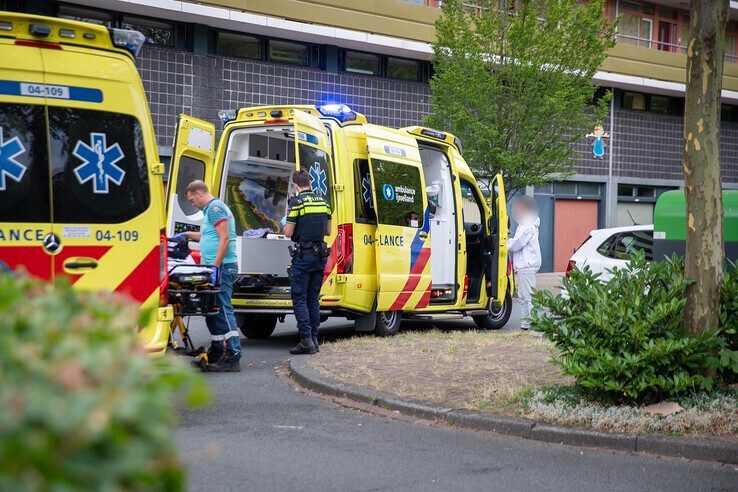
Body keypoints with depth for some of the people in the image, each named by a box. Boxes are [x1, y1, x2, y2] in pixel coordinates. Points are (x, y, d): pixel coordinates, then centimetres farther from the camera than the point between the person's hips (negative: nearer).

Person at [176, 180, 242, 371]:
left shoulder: (215, 207, -11)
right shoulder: (212, 208, 22)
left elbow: (225, 238, -20)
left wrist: (215, 266, -23)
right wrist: (188, 235, 43)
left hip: (222, 266, -11)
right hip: (216, 267, 11)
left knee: (222, 310, -13)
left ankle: (233, 358, -15)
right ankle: (217, 352, 25)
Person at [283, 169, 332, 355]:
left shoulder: (296, 202, -11)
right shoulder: (323, 201, 9)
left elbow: (288, 233, -11)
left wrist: (286, 226, 11)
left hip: (303, 256, -6)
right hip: (320, 256, 6)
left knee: (299, 298, -2)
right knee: (314, 298, 13)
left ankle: (306, 340, -8)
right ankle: (314, 339, 13)